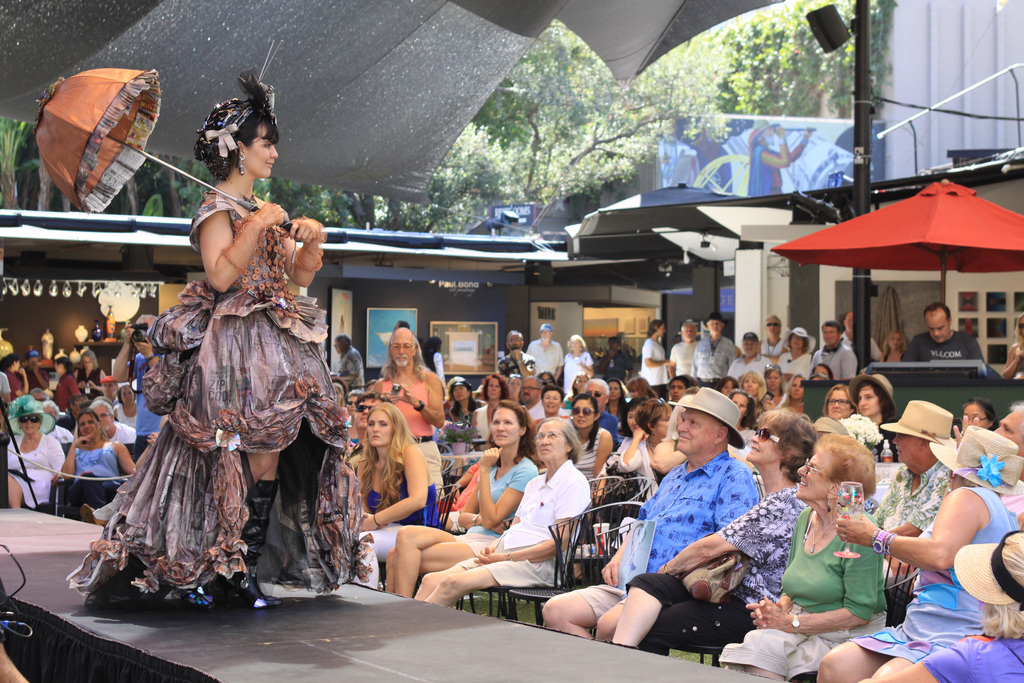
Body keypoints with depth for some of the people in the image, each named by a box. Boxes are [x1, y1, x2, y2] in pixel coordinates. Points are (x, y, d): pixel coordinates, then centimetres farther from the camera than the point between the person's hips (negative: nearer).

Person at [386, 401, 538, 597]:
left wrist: (484, 470, -11)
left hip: (489, 546, -8)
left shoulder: (526, 471, -6)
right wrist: (479, 519, -6)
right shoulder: (494, 467, 20)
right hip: (470, 538, 8)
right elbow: (463, 517, 20)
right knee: (406, 534, -15)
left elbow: (490, 520, -13)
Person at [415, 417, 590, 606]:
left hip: (537, 563, -8)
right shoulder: (535, 483, 25)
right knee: (431, 580, -12)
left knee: (453, 583, -28)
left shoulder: (574, 482, -3)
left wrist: (506, 557, -15)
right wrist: (491, 548, -2)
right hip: (501, 553, 8)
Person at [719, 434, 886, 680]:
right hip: (802, 628, 7)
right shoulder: (806, 519, 11)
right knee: (756, 643, -26)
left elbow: (859, 612, -16)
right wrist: (779, 608, -1)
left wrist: (792, 622, -16)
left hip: (843, 636, -7)